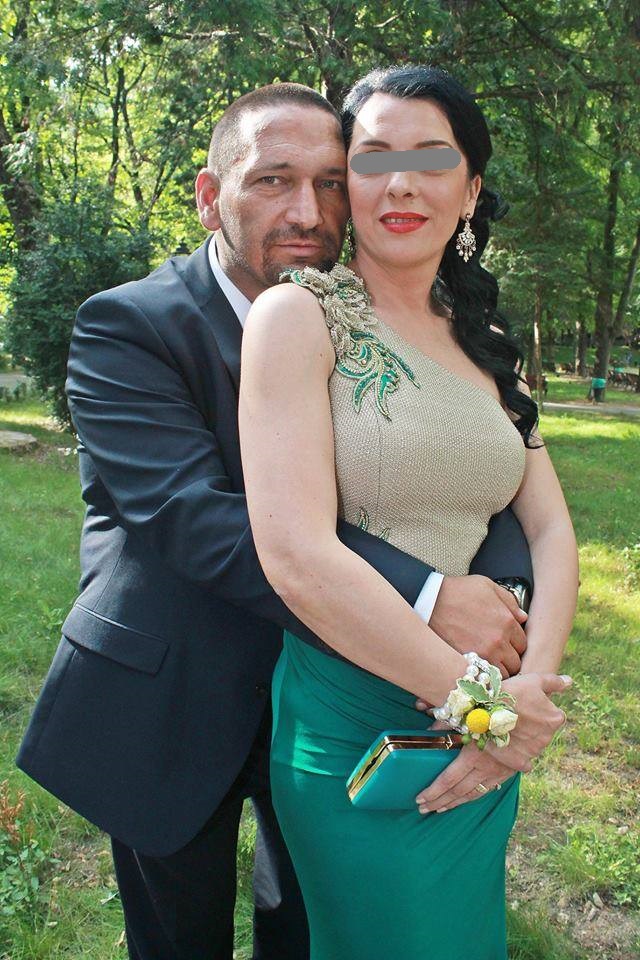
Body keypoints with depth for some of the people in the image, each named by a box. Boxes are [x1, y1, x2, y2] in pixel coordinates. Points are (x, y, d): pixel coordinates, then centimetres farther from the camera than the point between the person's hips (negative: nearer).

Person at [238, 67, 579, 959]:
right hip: (353, 724, -6)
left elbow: (551, 529, 4)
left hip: (486, 747, 6)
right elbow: (296, 555, -22)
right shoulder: (299, 314, -12)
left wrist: (532, 688, -13)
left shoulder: (482, 342, 7)